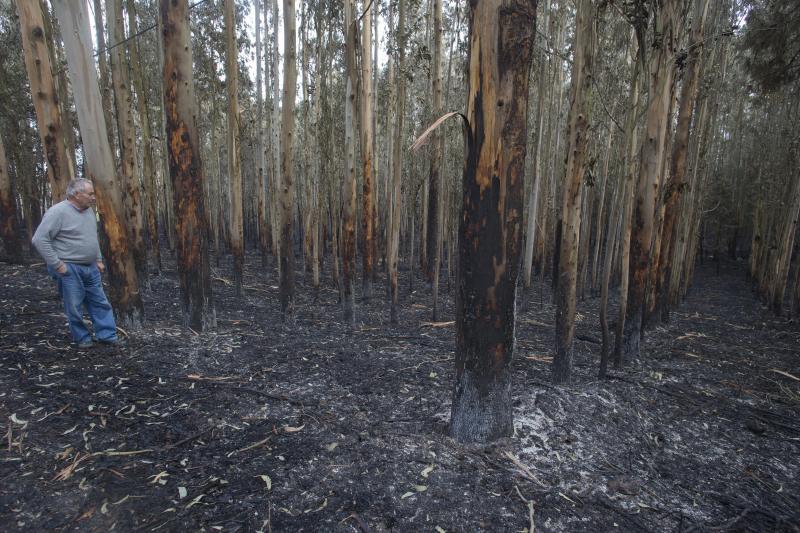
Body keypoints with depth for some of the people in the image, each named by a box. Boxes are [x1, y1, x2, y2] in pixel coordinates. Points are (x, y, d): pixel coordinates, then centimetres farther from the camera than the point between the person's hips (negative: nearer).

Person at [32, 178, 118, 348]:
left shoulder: (89, 210, 9)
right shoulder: (58, 212, -15)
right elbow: (39, 239, -17)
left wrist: (98, 260, 16)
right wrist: (57, 264, -17)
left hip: (91, 268, 7)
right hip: (70, 269, -7)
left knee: (100, 303, 9)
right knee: (74, 307, 4)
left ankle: (107, 336, 16)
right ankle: (82, 339, 18)